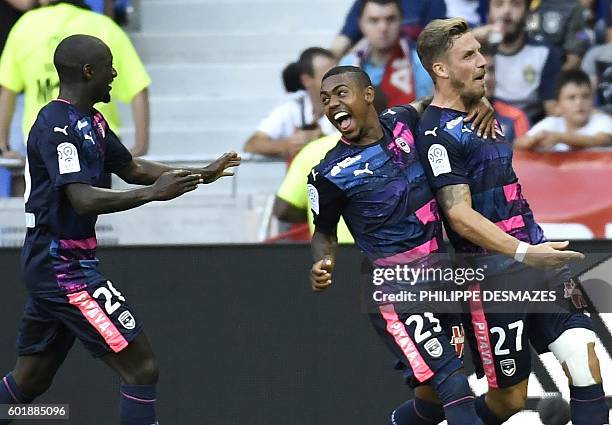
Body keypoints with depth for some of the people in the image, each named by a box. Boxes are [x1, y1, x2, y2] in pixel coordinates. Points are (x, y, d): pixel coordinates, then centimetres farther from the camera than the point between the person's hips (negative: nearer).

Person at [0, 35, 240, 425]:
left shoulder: (91, 122, 14)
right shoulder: (59, 125, -17)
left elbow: (132, 169, 25)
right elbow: (83, 199, -27)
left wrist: (200, 176, 18)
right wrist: (153, 193, -30)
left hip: (49, 270, 11)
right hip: (67, 271, -11)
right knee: (141, 367, -11)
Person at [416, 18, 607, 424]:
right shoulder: (439, 134, -13)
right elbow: (460, 216, -20)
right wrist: (524, 253, -31)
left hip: (537, 258, 8)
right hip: (493, 277, -8)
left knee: (584, 359, -10)